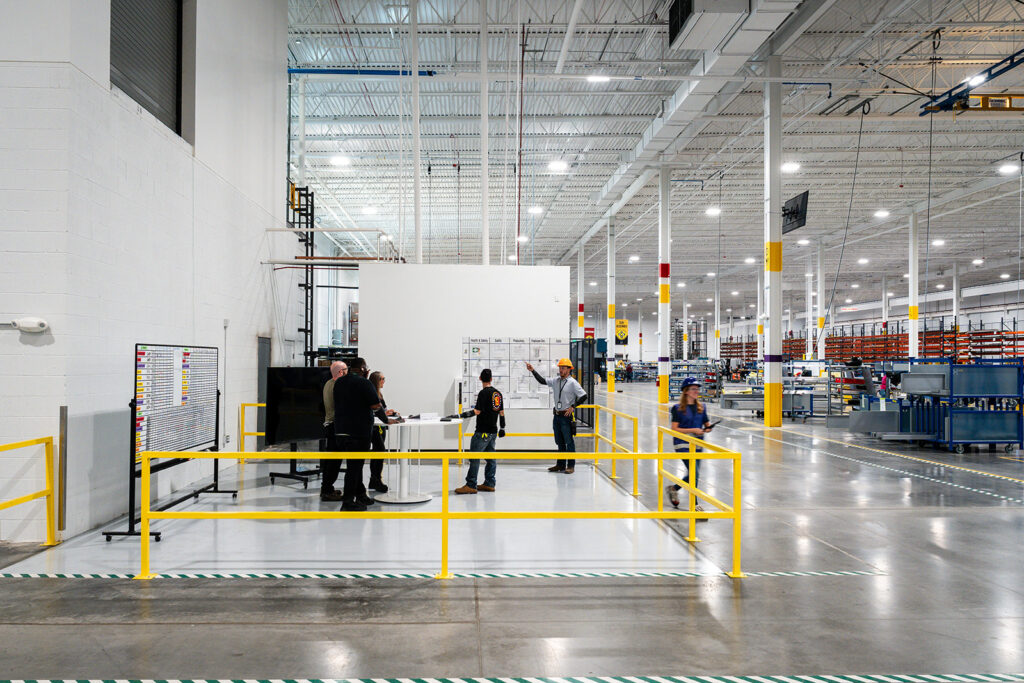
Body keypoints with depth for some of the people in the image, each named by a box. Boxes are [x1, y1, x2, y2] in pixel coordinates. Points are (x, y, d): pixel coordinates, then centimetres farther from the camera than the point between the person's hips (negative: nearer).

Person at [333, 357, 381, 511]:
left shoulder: (339, 382, 11)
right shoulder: (363, 383, -12)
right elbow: (376, 405, -14)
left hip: (341, 429, 8)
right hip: (359, 430, -8)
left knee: (355, 464, 18)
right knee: (355, 465, -3)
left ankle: (361, 495, 28)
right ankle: (348, 502, -3)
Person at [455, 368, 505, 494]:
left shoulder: (483, 393, -13)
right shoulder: (498, 393, 10)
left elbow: (477, 411, -19)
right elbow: (501, 412, 16)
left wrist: (465, 414, -13)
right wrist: (502, 427, 23)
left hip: (483, 431, -8)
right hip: (493, 431, 8)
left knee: (474, 457, -5)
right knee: (490, 457, 12)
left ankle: (471, 485, -5)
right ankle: (489, 483, 16)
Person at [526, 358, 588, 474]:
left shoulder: (572, 383, -10)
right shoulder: (555, 381, 8)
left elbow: (583, 396, -11)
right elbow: (542, 380, 14)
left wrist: (572, 406, -13)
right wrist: (533, 371, 6)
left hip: (566, 416, -6)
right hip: (557, 415, 7)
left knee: (569, 442, -2)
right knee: (560, 442, 14)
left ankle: (571, 466, 5)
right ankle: (560, 465, 23)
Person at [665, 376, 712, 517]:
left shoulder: (701, 407, 9)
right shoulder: (678, 408, -6)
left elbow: (707, 425, 15)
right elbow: (674, 429, -9)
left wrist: (707, 428, -9)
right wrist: (693, 430, -17)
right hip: (683, 444, -6)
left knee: (692, 475, 13)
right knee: (694, 473, -14)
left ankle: (673, 488, 40)